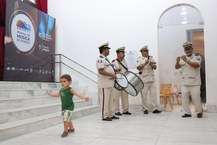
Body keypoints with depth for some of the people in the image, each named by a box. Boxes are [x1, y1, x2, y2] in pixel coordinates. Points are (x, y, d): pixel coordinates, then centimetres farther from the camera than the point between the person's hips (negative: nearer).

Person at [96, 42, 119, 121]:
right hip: (104, 84, -10)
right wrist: (112, 75, -20)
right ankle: (105, 116, 8)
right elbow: (101, 71, -25)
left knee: (111, 100, 15)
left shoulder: (105, 59, 18)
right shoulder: (100, 59, -14)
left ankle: (111, 115, 25)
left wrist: (114, 75, 9)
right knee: (105, 100, -2)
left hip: (110, 83, 10)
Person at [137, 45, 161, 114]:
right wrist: (145, 63, -22)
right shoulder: (139, 59, 2)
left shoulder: (151, 58, 16)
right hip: (144, 79, -4)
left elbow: (155, 67, 10)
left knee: (153, 93, 2)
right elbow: (138, 68, -11)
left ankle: (154, 108, 6)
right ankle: (145, 109, 10)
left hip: (151, 78, 5)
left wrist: (151, 64, -9)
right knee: (144, 95, 0)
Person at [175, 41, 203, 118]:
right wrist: (177, 61, -14)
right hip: (185, 83, 4)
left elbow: (196, 65, -21)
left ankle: (199, 112, 20)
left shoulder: (197, 57, -2)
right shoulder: (182, 58, 12)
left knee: (196, 98, 0)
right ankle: (187, 112, 14)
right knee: (184, 98, 3)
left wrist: (186, 61, -24)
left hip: (195, 83, -4)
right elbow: (177, 67, 6)